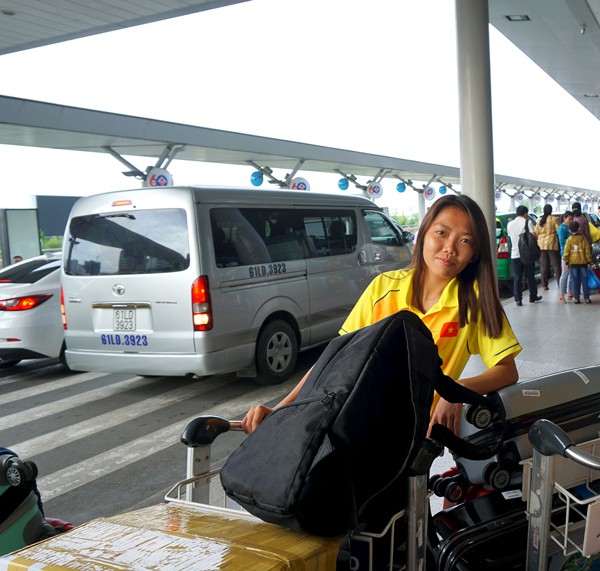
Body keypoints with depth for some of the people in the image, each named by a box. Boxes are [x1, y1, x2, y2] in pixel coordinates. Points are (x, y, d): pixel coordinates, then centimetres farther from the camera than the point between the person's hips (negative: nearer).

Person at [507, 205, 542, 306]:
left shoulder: (510, 224, 6)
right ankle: (533, 297, 22)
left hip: (515, 255, 2)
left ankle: (518, 299, -3)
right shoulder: (528, 222, -5)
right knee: (530, 277, 11)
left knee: (517, 278, 2)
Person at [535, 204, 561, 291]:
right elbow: (559, 230, -7)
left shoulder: (539, 220, 7)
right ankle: (560, 284, -2)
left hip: (542, 244, 4)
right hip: (552, 244, -4)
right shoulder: (554, 219, -6)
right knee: (556, 264, 1)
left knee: (544, 266, 8)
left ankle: (544, 285, 8)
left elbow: (536, 233, 10)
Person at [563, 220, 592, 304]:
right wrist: (589, 261, 5)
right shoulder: (583, 239, -3)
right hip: (583, 262, 0)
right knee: (584, 280, 5)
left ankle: (576, 298, 3)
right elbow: (587, 251, -1)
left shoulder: (569, 240, -3)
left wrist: (566, 261, 5)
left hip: (573, 263, 0)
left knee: (575, 281, 4)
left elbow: (566, 251, -3)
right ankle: (586, 298, 6)